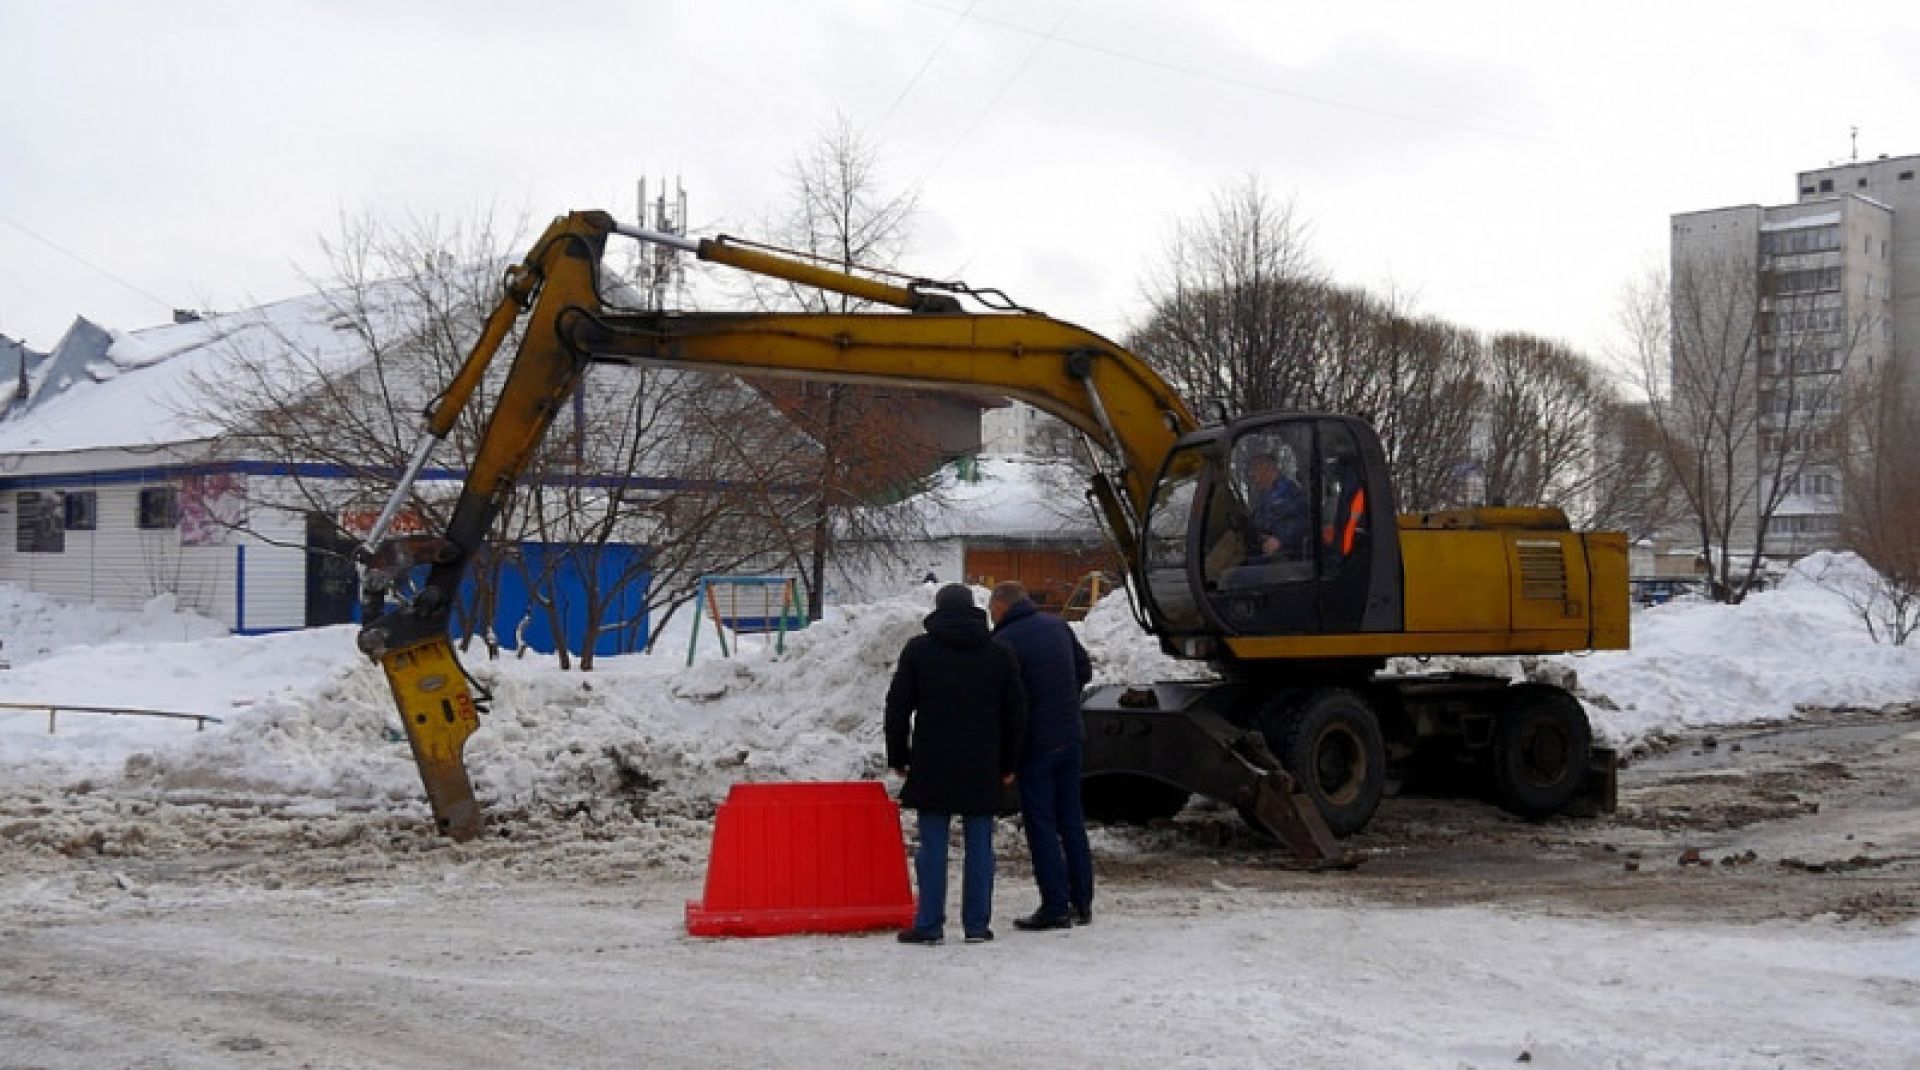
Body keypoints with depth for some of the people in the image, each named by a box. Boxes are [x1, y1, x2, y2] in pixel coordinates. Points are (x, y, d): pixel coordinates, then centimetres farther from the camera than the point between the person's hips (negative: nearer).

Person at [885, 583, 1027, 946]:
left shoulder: (918, 650, 1)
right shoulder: (998, 654, 7)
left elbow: (898, 708, 1)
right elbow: (1016, 713, 9)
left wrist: (898, 756, 9)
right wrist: (1008, 764, 16)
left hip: (933, 765, -1)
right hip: (983, 767, 2)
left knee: (933, 846, 1)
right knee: (979, 845, 5)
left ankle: (929, 923, 1)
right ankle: (977, 924, 6)